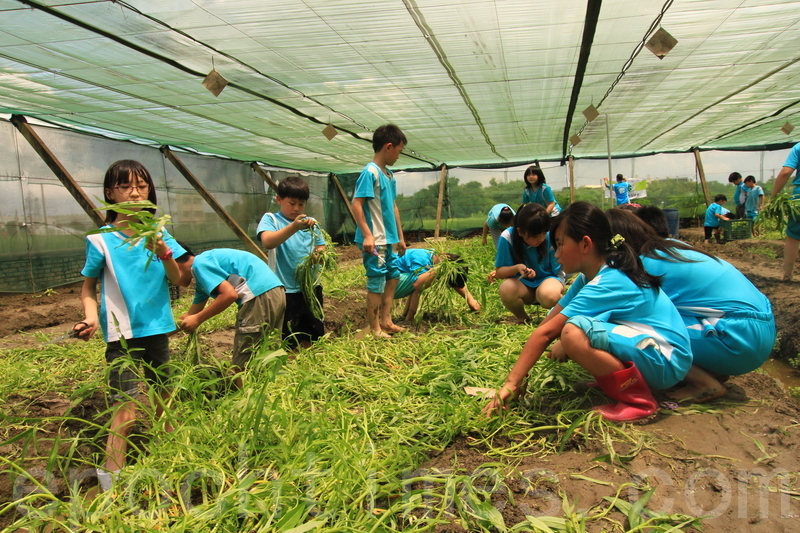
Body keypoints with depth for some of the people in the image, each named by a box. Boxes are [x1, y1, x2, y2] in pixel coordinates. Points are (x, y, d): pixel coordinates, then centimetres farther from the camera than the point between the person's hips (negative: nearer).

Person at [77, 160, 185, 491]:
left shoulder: (158, 234, 3)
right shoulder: (101, 240, -7)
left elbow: (177, 279, -4)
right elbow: (88, 287, 3)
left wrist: (164, 253, -21)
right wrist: (91, 317, -14)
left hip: (158, 329, 4)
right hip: (123, 335, -4)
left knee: (163, 398, 18)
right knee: (126, 410, -10)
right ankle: (111, 481, 2)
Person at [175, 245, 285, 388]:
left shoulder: (200, 264, -2)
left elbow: (229, 294, -14)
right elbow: (191, 315, 36)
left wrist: (198, 319, -5)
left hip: (260, 296, -10)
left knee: (241, 366, 0)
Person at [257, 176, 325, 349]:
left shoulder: (311, 222, 9)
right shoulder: (271, 219, -3)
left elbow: (321, 249, 11)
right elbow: (267, 242, -23)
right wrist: (294, 226, -36)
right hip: (285, 291, -4)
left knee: (312, 338, 16)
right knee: (289, 342, 4)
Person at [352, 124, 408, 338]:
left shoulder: (389, 175, 13)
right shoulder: (370, 172, -14)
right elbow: (356, 204, -19)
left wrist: (400, 236, 21)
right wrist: (367, 235, -24)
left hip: (388, 239, 9)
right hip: (375, 241, -9)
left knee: (393, 276, 16)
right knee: (377, 282, -2)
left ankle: (386, 321, 27)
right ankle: (374, 329, 9)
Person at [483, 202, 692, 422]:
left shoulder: (608, 283, -22)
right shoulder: (590, 276, 6)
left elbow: (545, 333, -24)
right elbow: (548, 321, 3)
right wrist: (518, 376, -1)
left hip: (667, 362, -9)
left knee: (573, 333, -30)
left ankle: (637, 398, -12)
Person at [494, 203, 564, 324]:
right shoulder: (507, 238, -18)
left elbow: (559, 272, -8)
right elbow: (499, 272, -13)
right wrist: (517, 268, -33)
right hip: (522, 284, 1)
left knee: (549, 295, -38)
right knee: (507, 288, -35)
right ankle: (521, 318, -1)